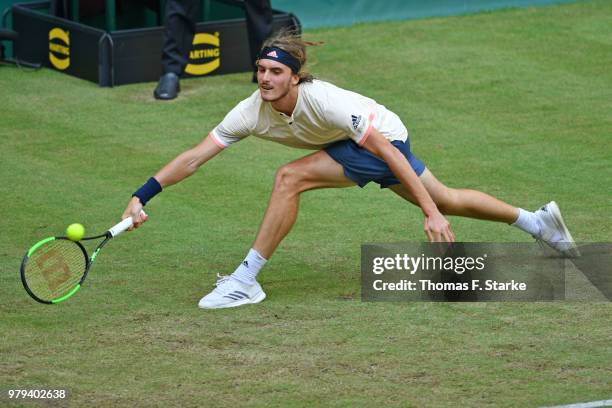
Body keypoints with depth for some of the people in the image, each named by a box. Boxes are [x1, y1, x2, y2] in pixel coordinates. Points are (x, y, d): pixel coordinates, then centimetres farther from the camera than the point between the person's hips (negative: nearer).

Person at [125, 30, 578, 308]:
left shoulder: (324, 102, -36)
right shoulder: (251, 112, -19)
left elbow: (390, 154, -34)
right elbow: (194, 157, -18)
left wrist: (432, 215, -36)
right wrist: (142, 196, -28)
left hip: (387, 137, -7)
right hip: (361, 143, 7)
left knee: (291, 177, -25)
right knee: (445, 199, 21)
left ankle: (246, 281, -17)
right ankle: (537, 221, 40)